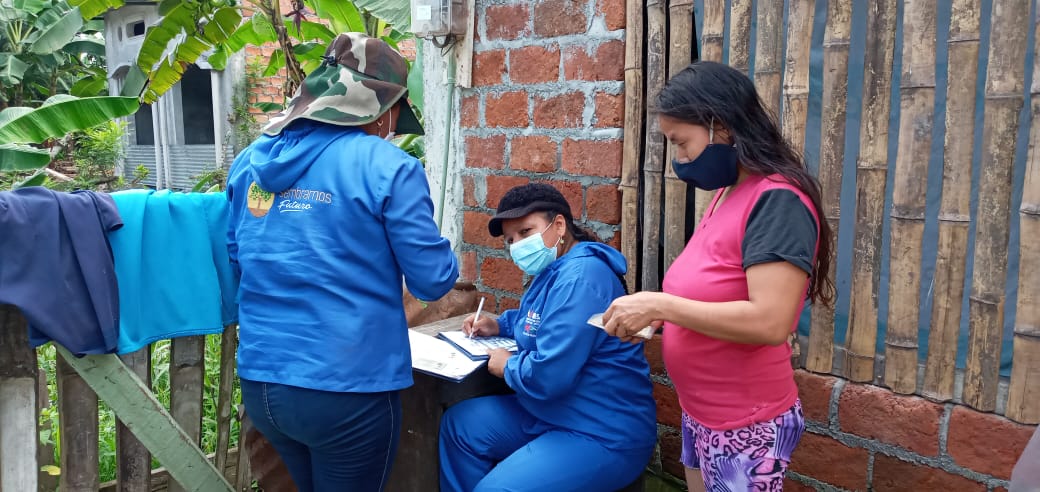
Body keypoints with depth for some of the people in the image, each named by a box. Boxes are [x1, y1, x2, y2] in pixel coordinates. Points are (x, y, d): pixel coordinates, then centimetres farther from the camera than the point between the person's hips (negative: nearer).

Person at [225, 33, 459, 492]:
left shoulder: (250, 161, 5)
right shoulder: (387, 166, -13)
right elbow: (433, 280, -10)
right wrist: (443, 258, 12)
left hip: (259, 381, 6)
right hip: (346, 388, -6)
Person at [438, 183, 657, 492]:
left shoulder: (580, 277, -24)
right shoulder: (553, 270, 11)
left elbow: (547, 375, -31)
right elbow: (537, 318, 33)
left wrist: (508, 366, -10)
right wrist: (499, 325, 13)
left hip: (603, 434, -11)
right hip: (551, 412, 11)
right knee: (460, 425, 12)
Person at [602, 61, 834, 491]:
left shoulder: (776, 202, -21)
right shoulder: (726, 195, 6)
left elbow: (770, 322, -30)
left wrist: (659, 305, -26)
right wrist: (652, 315, 0)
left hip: (748, 427, -8)